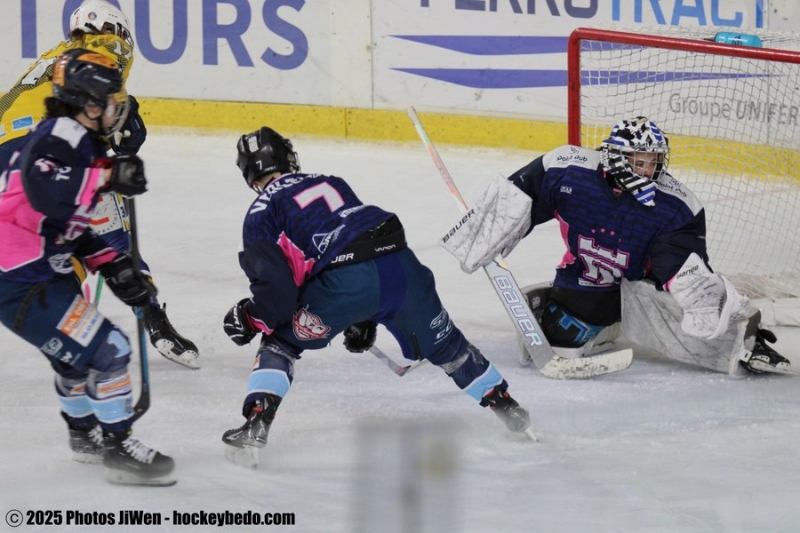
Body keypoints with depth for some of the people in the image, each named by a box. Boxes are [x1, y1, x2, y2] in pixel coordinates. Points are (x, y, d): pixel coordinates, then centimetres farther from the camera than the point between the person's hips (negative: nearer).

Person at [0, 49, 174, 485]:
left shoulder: (80, 142, 17)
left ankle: (85, 434, 48)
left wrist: (113, 266, 16)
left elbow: (70, 223, 23)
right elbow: (45, 190, -37)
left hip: (40, 270, 11)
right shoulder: (60, 135, -16)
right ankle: (119, 450, -3)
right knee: (106, 350, -10)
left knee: (76, 351, 29)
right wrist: (108, 177, -31)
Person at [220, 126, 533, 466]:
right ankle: (506, 407, 41)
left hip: (344, 282, -5)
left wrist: (250, 318, 16)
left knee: (281, 342, 14)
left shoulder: (263, 212, 12)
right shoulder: (332, 183, 31)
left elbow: (276, 287, -2)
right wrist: (362, 319, 40)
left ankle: (256, 425, -4)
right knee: (442, 344, 28)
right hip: (401, 266, 5)